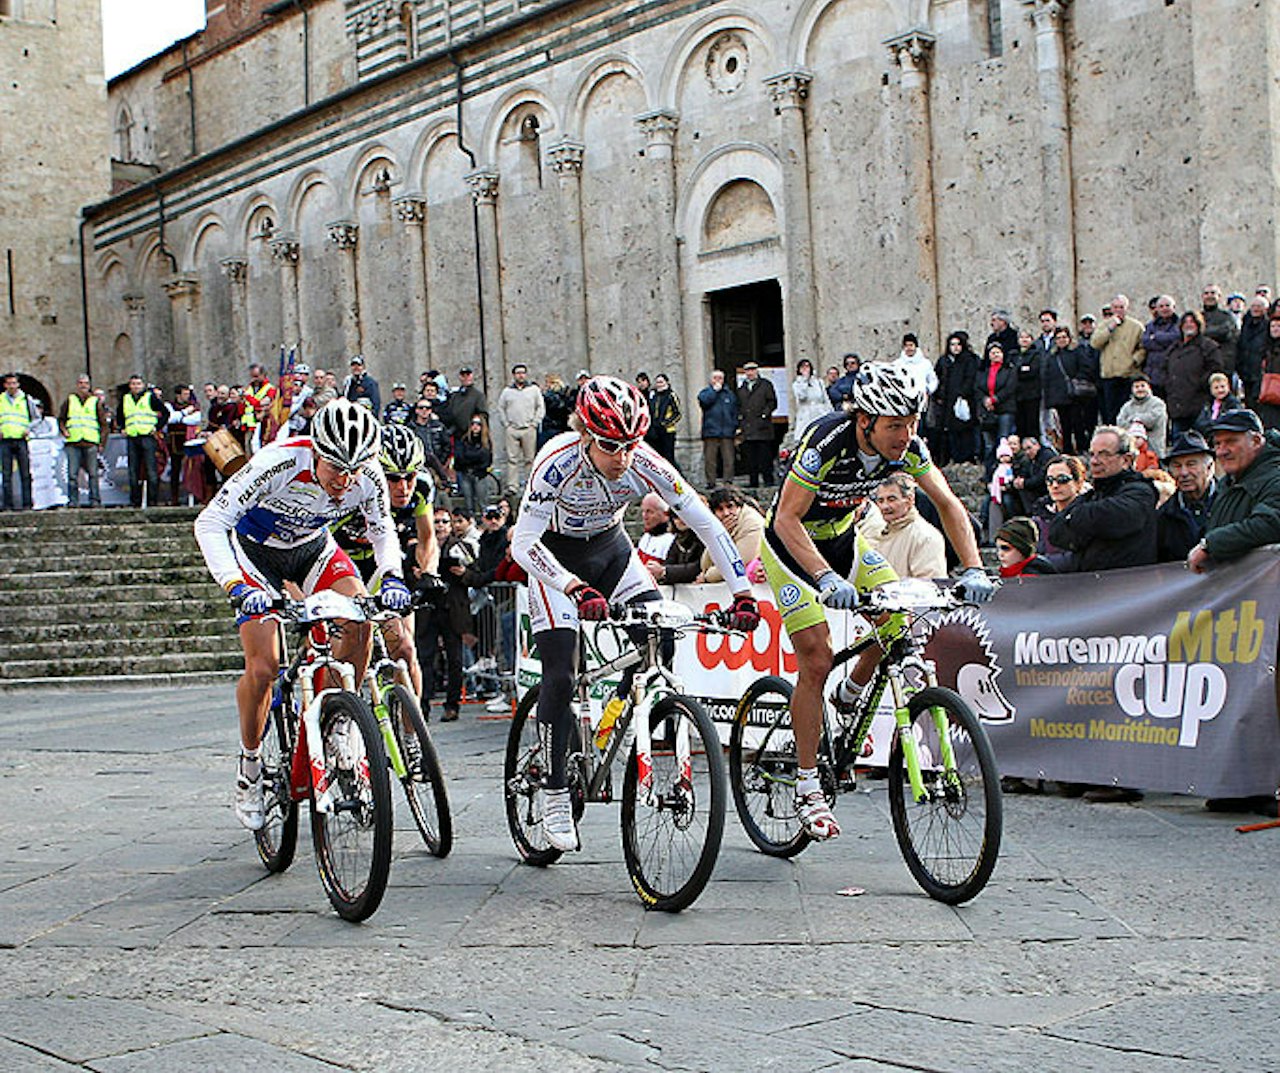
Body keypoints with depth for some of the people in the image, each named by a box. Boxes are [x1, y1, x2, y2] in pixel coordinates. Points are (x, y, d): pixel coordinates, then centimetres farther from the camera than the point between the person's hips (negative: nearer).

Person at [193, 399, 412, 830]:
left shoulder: (369, 476, -25)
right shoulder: (279, 463, -37)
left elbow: (383, 531, -5)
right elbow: (209, 523, -35)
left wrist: (391, 577, -24)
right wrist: (237, 586, -48)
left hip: (313, 546, 3)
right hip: (256, 551, -3)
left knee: (358, 621, -24)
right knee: (263, 667, -14)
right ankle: (249, 767, 7)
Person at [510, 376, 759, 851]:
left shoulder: (646, 464, -25)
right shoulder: (558, 463, -34)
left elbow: (707, 524, -21)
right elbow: (523, 544, -36)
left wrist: (742, 593, -29)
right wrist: (576, 589, -51)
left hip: (610, 548, 4)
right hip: (556, 556, -4)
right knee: (560, 678, -13)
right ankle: (556, 797, -2)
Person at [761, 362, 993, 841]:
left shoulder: (906, 446, -18)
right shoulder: (827, 441, -34)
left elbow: (948, 504, -11)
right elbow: (787, 519, -34)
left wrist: (973, 569, -24)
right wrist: (827, 579, -47)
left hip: (842, 537, 6)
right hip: (790, 544, -6)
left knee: (900, 616, -13)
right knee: (816, 660, -15)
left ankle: (850, 697, 15)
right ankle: (807, 787, -7)